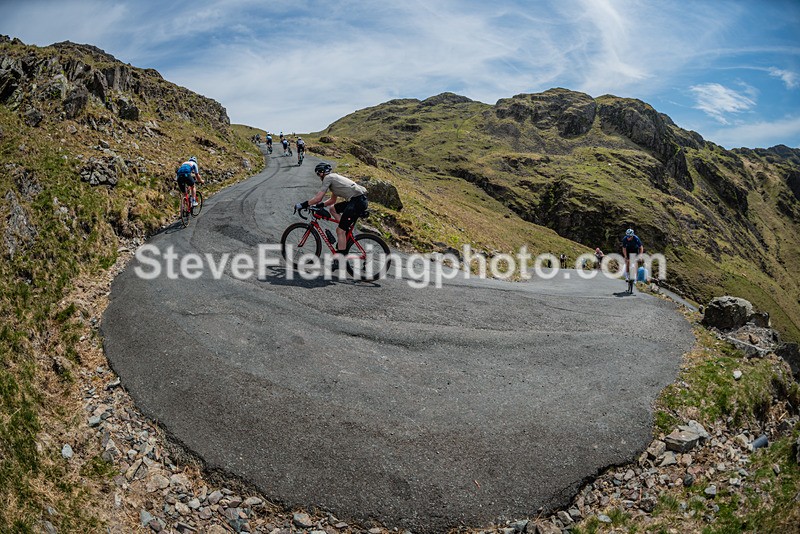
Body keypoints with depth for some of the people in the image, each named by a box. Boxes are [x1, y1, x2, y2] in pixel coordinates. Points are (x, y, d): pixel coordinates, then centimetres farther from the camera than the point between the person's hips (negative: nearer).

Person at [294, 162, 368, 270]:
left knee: (340, 231, -6)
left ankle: (339, 261, -3)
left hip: (358, 202, -9)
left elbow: (318, 198, -8)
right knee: (333, 209, 23)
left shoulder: (328, 178, -1)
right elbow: (333, 200, 32)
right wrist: (320, 205, 23)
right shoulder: (335, 178, 27)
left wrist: (303, 205, 1)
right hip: (360, 200, 9)